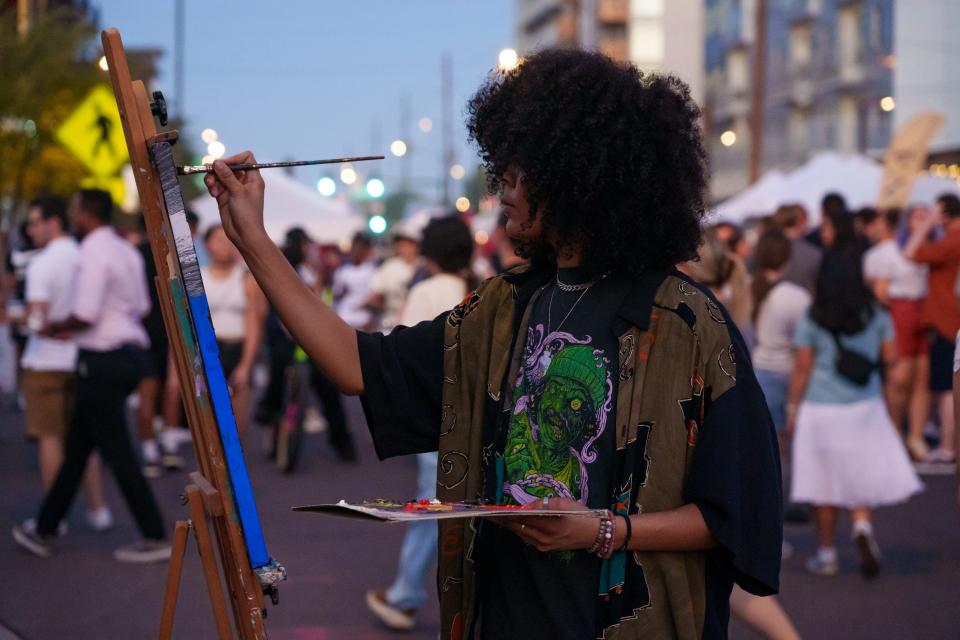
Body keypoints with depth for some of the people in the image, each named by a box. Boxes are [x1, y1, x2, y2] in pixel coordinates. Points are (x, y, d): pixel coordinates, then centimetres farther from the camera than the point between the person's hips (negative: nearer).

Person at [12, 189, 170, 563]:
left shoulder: (94, 254, -17)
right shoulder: (127, 252, 12)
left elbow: (86, 315, -24)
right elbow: (141, 308, 17)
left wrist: (56, 329, -4)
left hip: (102, 360, -10)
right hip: (128, 352, 10)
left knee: (116, 452, -3)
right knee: (77, 447, 15)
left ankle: (155, 539, 1)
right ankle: (45, 530, 23)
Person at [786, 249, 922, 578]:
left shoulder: (811, 318, -6)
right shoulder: (876, 314, -1)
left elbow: (802, 368, -6)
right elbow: (890, 356, 5)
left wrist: (793, 407, 2)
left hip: (820, 408, -2)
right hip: (865, 407, 2)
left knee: (824, 481, 6)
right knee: (862, 473, 13)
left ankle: (826, 553, 13)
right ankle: (863, 524, -14)